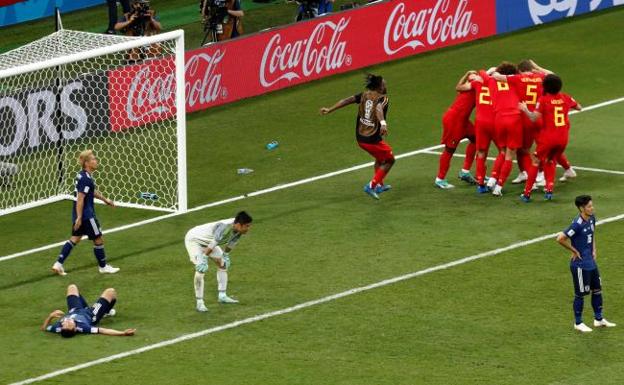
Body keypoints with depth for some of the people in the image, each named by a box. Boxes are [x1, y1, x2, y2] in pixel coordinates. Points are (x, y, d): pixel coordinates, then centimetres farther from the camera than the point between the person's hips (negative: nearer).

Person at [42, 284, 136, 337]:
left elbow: (44, 328, -19)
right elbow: (102, 331, -48)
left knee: (72, 287, 24)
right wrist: (123, 333, -56)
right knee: (110, 292, 8)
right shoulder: (81, 327, -49)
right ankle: (106, 312, 41)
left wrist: (50, 316, -34)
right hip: (91, 315, -3)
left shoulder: (58, 328, -39)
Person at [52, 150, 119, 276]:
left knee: (75, 238, 15)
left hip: (79, 214, 10)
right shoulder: (86, 179, -22)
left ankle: (59, 263, 10)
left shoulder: (82, 176, 9)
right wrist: (79, 217, -25)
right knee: (98, 239, 6)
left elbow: (92, 191, 27)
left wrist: (105, 199, 37)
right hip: (86, 214, -10)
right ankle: (103, 266, 20)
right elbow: (80, 198, -25)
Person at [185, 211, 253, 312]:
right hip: (193, 239, -9)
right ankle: (199, 303, -18)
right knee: (201, 270, -22)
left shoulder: (238, 230, -14)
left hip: (207, 240, 9)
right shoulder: (224, 227, -40)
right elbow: (211, 245, -37)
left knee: (223, 264, 9)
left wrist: (225, 255, 16)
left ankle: (222, 296, 15)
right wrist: (203, 260, -34)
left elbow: (231, 243, 6)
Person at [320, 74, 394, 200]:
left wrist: (329, 109, -5)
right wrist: (383, 122, -55)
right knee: (389, 160, 15)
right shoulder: (382, 98, -15)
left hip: (360, 138, 7)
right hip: (373, 140, -7)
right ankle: (371, 186, 5)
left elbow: (347, 100, -5)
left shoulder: (365, 95, 4)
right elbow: (378, 108, -37)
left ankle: (379, 185, 42)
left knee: (380, 158, 32)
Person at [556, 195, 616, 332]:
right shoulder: (577, 224, -25)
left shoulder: (591, 219, 1)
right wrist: (574, 251, -17)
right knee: (581, 294, 5)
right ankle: (578, 323, 20)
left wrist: (593, 249, 10)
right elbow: (560, 239, -29)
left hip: (591, 262, 8)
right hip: (580, 264, -8)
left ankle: (599, 319, 31)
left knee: (597, 290, 16)